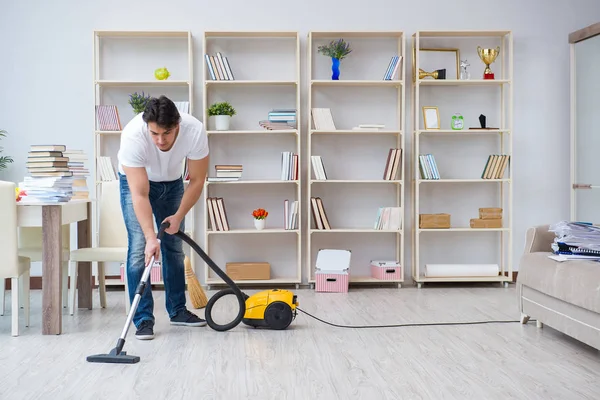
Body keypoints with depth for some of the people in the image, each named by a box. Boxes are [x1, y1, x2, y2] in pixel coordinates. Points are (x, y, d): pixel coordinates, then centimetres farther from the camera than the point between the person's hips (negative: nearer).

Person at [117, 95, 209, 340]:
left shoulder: (195, 131, -34)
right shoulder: (132, 135, -40)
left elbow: (197, 180, -19)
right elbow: (140, 194, -38)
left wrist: (179, 216, -22)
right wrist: (151, 237, -45)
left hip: (172, 182, 3)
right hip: (135, 181, -3)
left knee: (175, 247, 7)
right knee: (139, 248, -13)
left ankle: (177, 310, 21)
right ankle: (143, 319, -6)